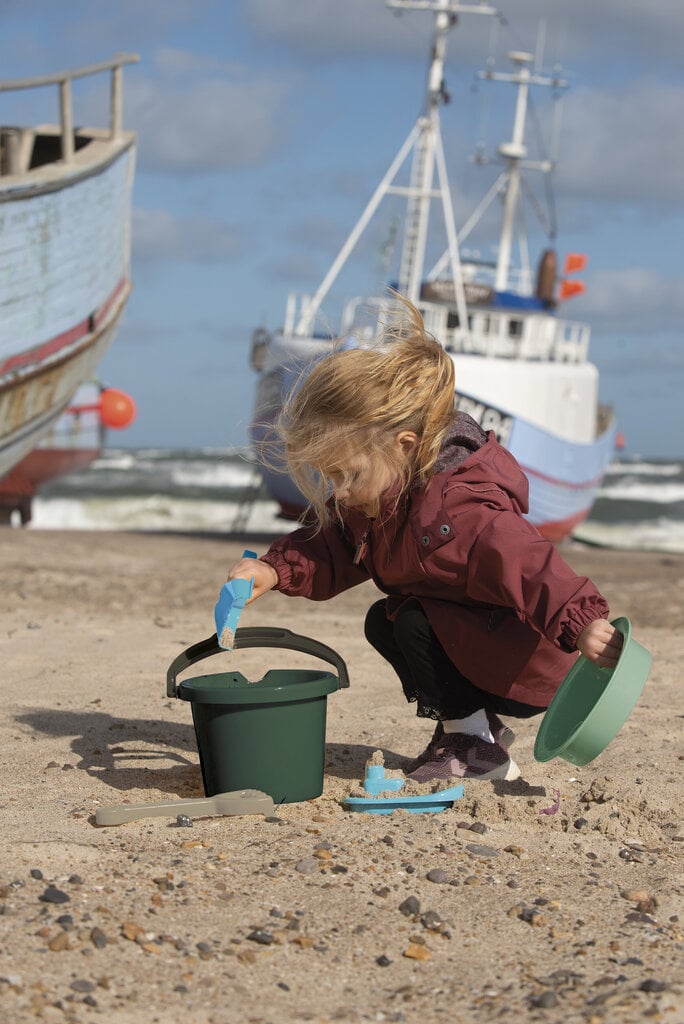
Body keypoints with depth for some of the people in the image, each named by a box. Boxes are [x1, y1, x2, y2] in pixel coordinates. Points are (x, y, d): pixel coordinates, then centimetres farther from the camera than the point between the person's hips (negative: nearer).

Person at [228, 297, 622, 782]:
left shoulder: (463, 514, -33)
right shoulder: (379, 499, -2)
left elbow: (529, 566, -45)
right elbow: (333, 550, 9)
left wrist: (582, 623, -61)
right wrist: (277, 569, -9)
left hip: (525, 666, -10)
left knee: (413, 623, -24)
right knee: (383, 622, 18)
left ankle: (476, 750, -9)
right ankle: (478, 723, 24)